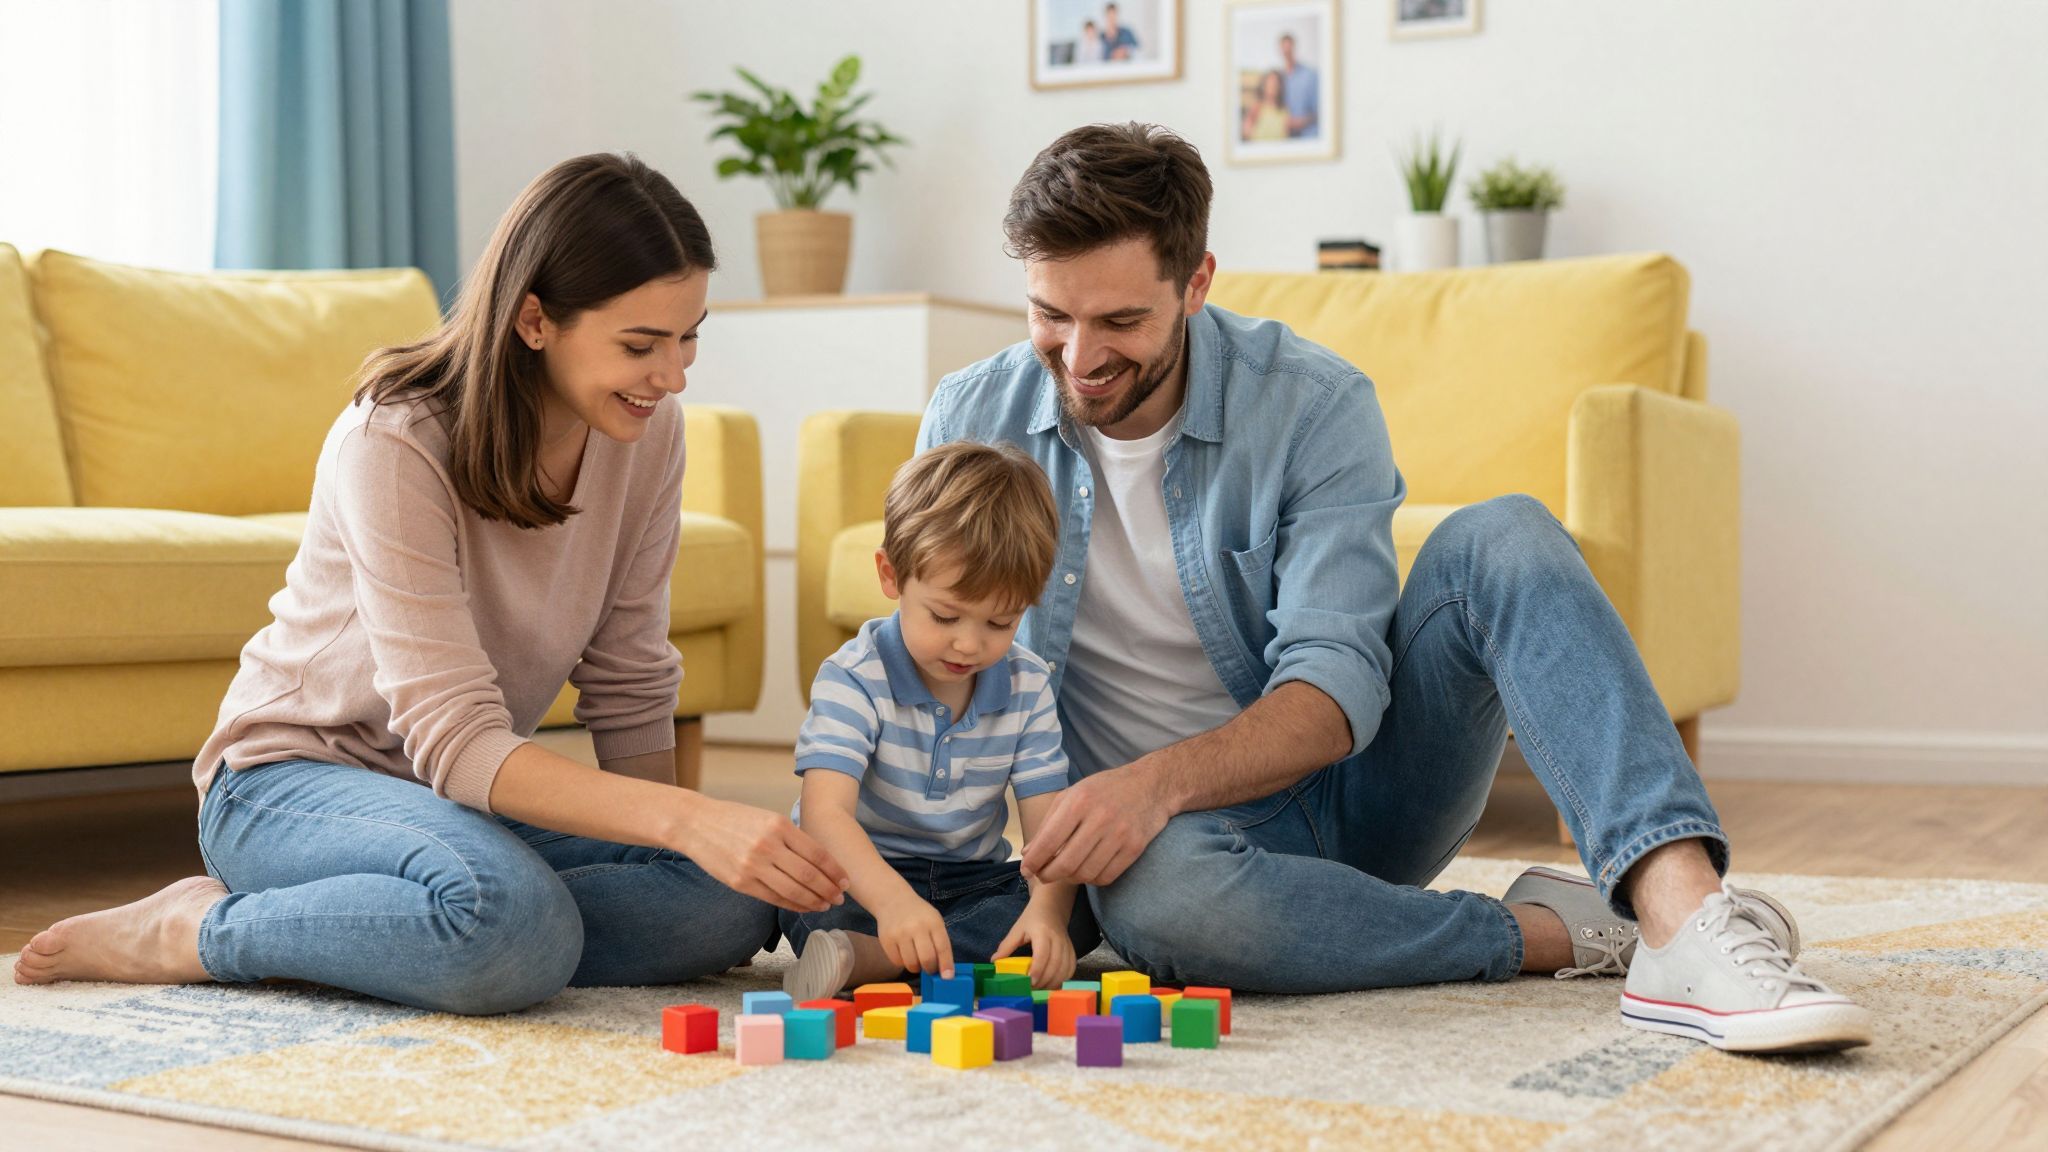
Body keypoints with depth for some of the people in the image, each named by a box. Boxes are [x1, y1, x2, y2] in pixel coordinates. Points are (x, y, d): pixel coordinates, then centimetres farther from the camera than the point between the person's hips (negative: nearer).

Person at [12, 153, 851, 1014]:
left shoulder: (647, 430, -7)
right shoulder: (396, 444, -25)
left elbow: (629, 685, 1)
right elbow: (456, 742, -32)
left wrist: (674, 837, -10)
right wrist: (687, 819, -43)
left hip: (470, 791, 7)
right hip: (292, 779, -7)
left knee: (734, 905, -18)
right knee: (515, 920, -37)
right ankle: (202, 931, -12)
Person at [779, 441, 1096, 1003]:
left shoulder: (1028, 686, -4)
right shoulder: (854, 678, -17)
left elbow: (1047, 821, -10)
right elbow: (824, 813, -31)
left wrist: (1047, 907, -34)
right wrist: (891, 898, -51)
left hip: (973, 882, 5)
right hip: (859, 881, -5)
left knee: (1081, 911, -23)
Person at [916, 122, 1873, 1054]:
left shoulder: (1314, 404, -12)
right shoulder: (970, 422, -5)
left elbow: (1336, 690, -19)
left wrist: (1160, 779, -38)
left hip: (1353, 793, 0)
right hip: (1172, 832, 0)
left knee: (1498, 539, -25)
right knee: (1149, 889, -39)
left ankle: (1684, 918, -41)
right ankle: (1550, 933, -20)